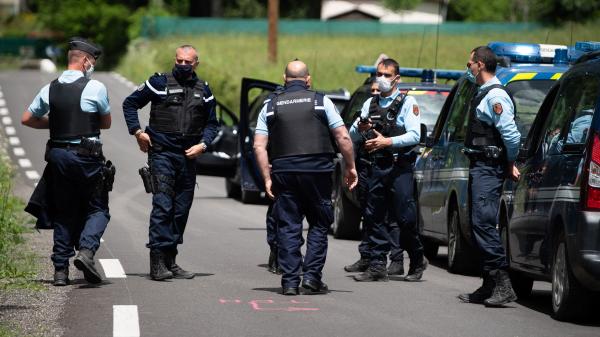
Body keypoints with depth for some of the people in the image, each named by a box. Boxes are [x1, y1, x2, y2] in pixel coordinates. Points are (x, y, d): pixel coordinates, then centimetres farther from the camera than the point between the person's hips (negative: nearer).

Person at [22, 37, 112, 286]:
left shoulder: (50, 89, 6)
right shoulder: (95, 88, -7)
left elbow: (27, 119, 13)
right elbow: (106, 123, 5)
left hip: (58, 155, 5)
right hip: (87, 156, -5)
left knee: (64, 212, 12)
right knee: (97, 209, 6)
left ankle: (60, 269, 9)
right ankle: (86, 250, -19)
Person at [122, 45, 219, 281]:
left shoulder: (203, 90, 12)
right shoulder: (160, 83, 0)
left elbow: (211, 124, 18)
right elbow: (130, 103, 6)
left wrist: (202, 144, 0)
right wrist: (137, 131, -5)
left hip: (188, 156, 5)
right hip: (161, 153, -5)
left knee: (181, 210, 8)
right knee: (162, 205, -14)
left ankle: (170, 260, 16)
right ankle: (157, 262, -17)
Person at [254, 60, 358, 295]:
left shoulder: (271, 106, 9)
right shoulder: (321, 101, 3)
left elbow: (259, 146, 1)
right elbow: (343, 137, -1)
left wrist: (267, 178, 3)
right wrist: (350, 167, 8)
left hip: (284, 172, 1)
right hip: (317, 170, -1)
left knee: (288, 227, 6)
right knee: (319, 225, 10)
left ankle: (290, 281, 2)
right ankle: (312, 276, 1)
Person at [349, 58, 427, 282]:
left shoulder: (407, 103, 2)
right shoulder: (370, 103, 18)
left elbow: (415, 136, -9)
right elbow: (352, 137, 14)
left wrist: (387, 142, -19)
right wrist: (359, 127, -9)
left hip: (399, 169, -5)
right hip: (375, 169, 5)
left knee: (405, 218, -5)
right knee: (374, 218, 1)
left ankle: (417, 261, 13)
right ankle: (377, 266, 5)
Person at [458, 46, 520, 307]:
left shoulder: (495, 96, -14)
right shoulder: (482, 94, 18)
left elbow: (511, 135, -19)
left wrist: (510, 164, -9)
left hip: (489, 168, -10)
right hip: (479, 167, 10)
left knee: (483, 222, -17)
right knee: (479, 225, 10)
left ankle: (503, 284, -20)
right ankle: (489, 286, 13)